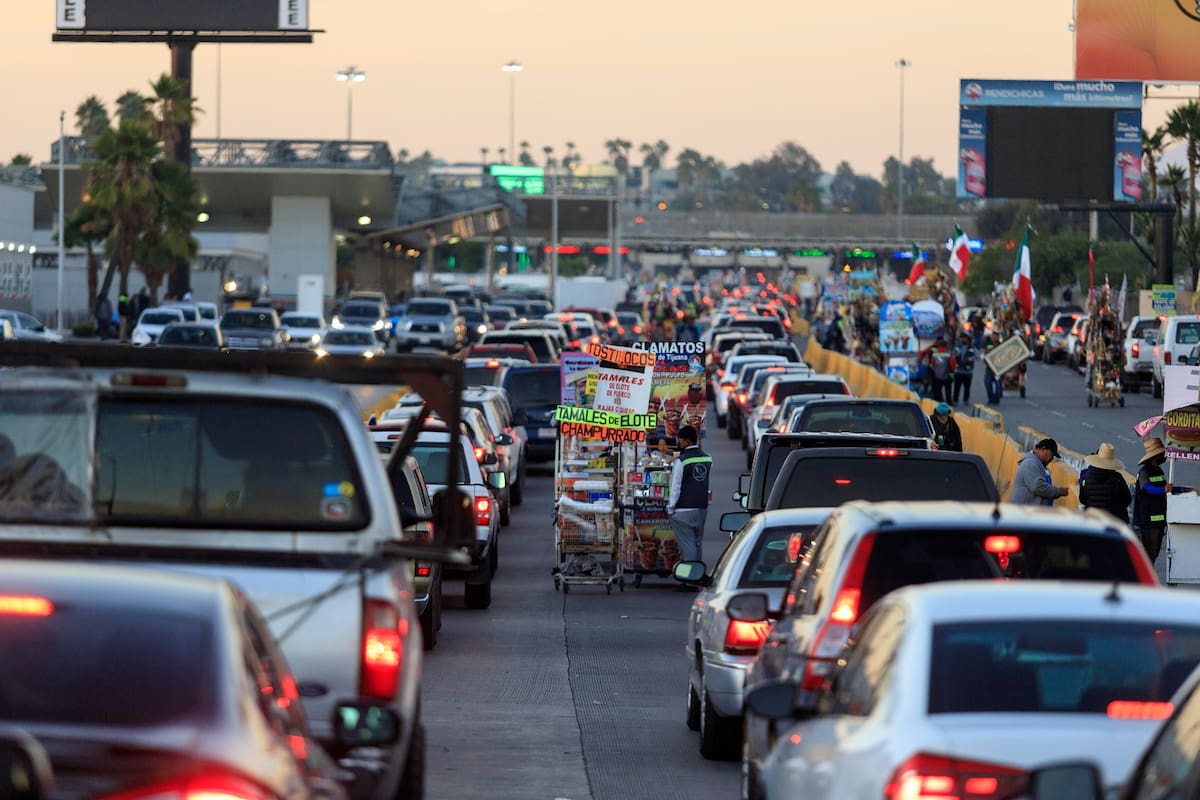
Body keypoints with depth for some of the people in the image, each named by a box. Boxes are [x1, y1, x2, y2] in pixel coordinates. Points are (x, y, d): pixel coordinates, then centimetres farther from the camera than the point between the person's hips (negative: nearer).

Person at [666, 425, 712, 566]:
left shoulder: (681, 460, -14)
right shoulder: (707, 459, 5)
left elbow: (675, 487, -11)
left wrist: (670, 508, -5)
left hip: (684, 510, -6)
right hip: (702, 508, 6)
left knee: (687, 545, -4)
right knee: (698, 543, 14)